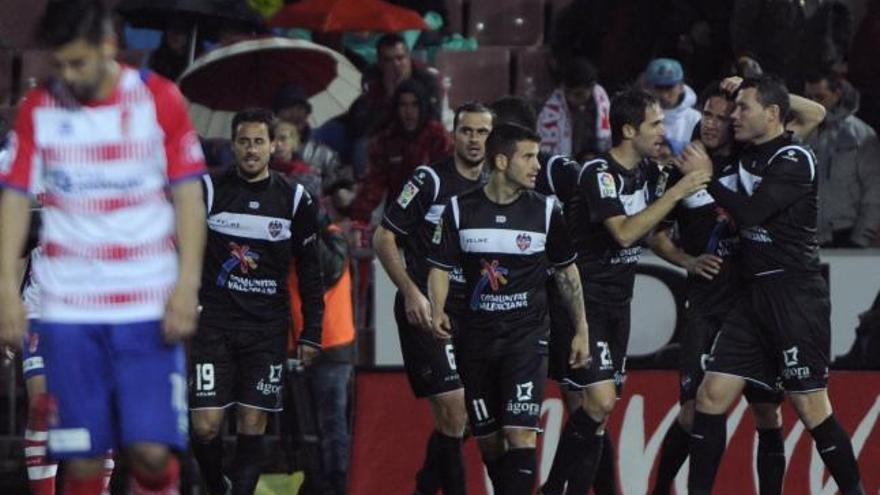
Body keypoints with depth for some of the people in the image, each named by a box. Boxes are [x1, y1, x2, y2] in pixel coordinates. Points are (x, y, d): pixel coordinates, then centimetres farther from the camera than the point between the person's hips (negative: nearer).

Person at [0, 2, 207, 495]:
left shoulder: (160, 99, 0)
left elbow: (188, 195, 1)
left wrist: (187, 285, -8)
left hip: (149, 306, -1)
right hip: (69, 310, 1)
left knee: (152, 449, -10)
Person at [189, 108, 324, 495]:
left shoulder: (295, 199, 4)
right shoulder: (208, 191, -1)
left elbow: (309, 271, 10)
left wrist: (311, 333, 6)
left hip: (267, 329, 1)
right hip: (213, 323, -1)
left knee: (252, 426, -3)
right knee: (205, 426, -7)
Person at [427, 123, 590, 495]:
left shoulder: (545, 210, 0)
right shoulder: (460, 210, 0)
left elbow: (566, 271, 11)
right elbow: (440, 267, 7)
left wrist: (581, 330, 10)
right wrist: (437, 312, -12)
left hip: (527, 336, -2)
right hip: (476, 336, 2)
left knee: (520, 434, -16)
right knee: (488, 441, 8)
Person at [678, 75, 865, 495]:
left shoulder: (794, 159, -10)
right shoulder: (750, 155, 14)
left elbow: (751, 212, -19)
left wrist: (707, 177, -9)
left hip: (796, 295, -8)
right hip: (756, 296, 8)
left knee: (811, 407, -9)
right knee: (711, 396, 1)